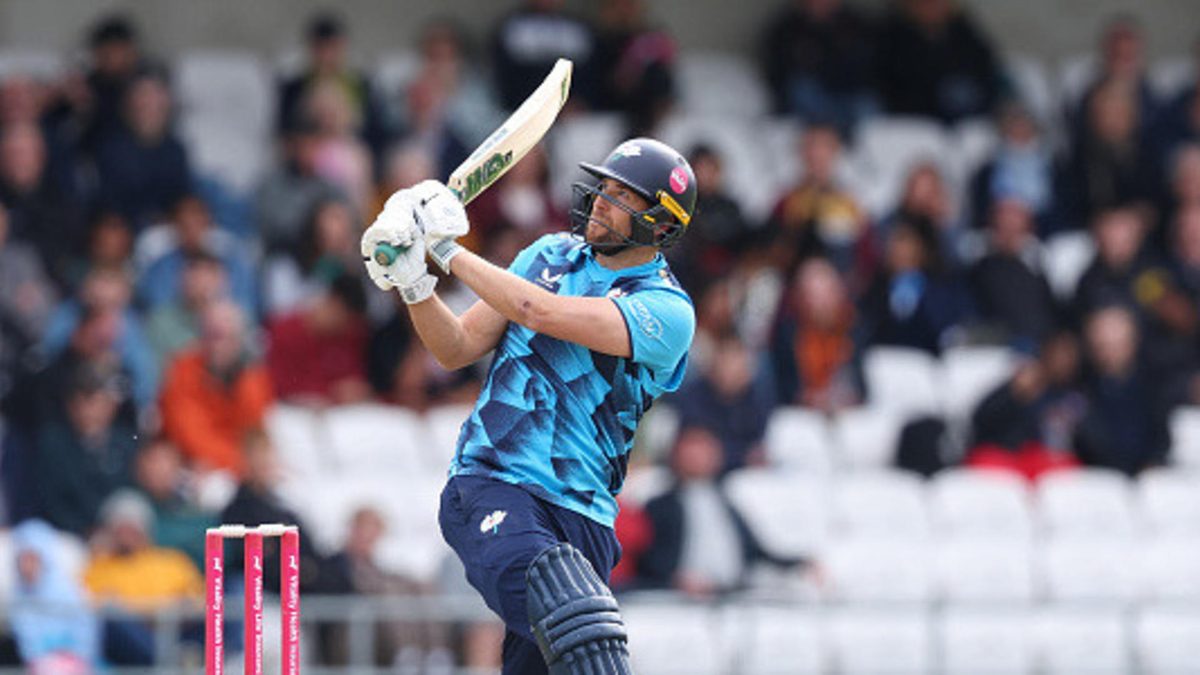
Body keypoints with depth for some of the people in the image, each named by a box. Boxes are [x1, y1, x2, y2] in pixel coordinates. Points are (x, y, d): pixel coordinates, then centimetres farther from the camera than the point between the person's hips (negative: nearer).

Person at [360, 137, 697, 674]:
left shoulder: (667, 311, -5)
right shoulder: (550, 255, 14)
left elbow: (545, 313, -18)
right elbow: (457, 348, 13)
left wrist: (449, 251, -12)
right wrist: (414, 284, -5)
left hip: (581, 515, -1)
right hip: (489, 485, 1)